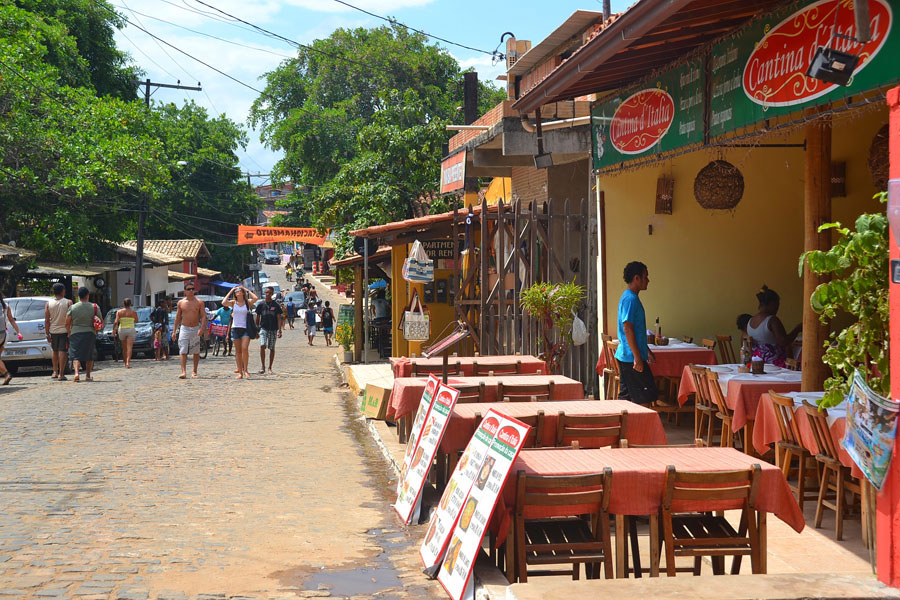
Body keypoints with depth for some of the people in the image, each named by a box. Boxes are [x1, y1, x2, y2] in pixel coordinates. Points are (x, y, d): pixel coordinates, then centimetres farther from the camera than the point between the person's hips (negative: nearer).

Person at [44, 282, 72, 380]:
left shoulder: (48, 304, 0)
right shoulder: (68, 302, -6)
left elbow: (46, 320, -2)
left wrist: (47, 334, 3)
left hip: (53, 331, 3)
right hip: (64, 331, -2)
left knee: (54, 351, 19)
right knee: (63, 351, -1)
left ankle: (55, 371, 21)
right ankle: (61, 374, -4)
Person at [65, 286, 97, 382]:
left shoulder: (72, 308, -1)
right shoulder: (94, 307, -1)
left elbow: (67, 323, -1)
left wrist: (69, 334, 12)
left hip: (75, 333, 0)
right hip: (90, 333, 1)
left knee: (76, 355, 0)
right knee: (89, 356, 13)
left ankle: (76, 373, -21)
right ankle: (88, 375, 18)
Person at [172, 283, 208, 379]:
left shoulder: (199, 302, 0)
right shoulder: (181, 302, 5)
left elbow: (203, 316, -4)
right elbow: (177, 317, 11)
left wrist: (202, 328, -19)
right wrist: (174, 331, 8)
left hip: (195, 329, 0)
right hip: (184, 328, 0)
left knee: (196, 352, 6)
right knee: (183, 351, -11)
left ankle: (194, 372, 16)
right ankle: (183, 372, -17)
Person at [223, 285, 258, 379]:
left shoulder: (247, 302, 4)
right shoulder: (233, 303, 7)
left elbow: (255, 298, -16)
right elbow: (224, 303, -11)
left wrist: (247, 290, -4)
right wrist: (230, 292, -2)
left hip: (245, 329, -2)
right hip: (235, 328, 2)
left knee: (245, 349, -15)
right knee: (238, 351, 4)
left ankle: (245, 370, -7)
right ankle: (240, 371, 8)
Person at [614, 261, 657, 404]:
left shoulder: (628, 297, 17)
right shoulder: (631, 299, -15)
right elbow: (627, 328, -22)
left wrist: (647, 350, 28)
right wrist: (637, 356, -22)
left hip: (625, 356, 10)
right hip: (632, 357, -10)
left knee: (626, 395, 11)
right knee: (646, 394, -5)